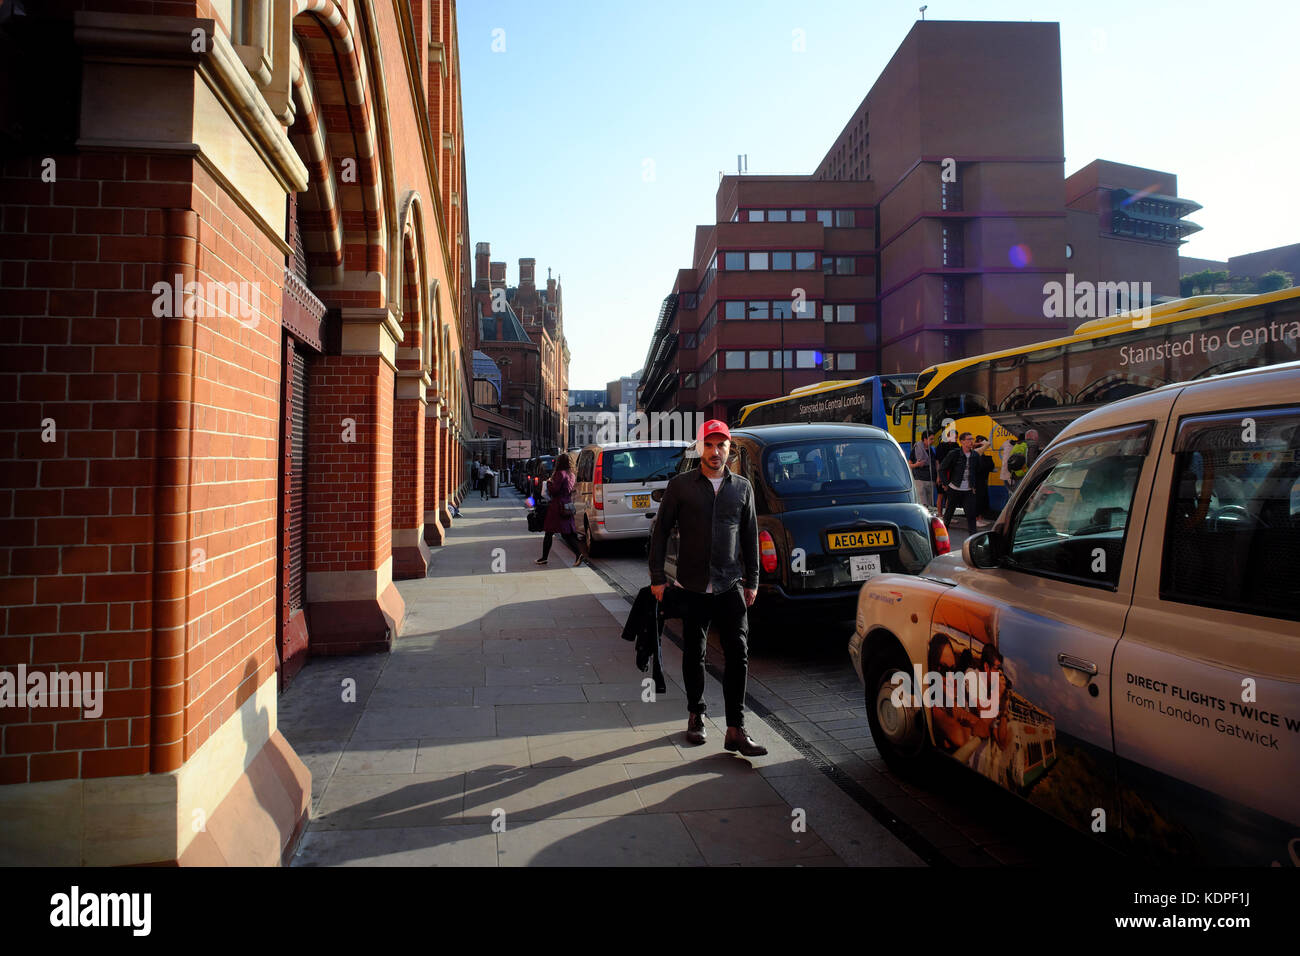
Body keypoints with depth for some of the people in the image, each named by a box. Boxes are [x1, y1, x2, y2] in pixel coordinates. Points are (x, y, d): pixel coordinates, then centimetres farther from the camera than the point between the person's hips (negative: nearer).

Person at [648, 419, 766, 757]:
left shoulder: (742, 487, 7)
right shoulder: (680, 485, 1)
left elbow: (750, 536, 12)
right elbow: (660, 531, 3)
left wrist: (752, 581, 10)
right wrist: (657, 577, -2)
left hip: (730, 587, 1)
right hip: (692, 586, -1)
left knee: (738, 656, -4)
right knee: (693, 654, 10)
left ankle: (735, 730, 2)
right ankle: (696, 714, 29)